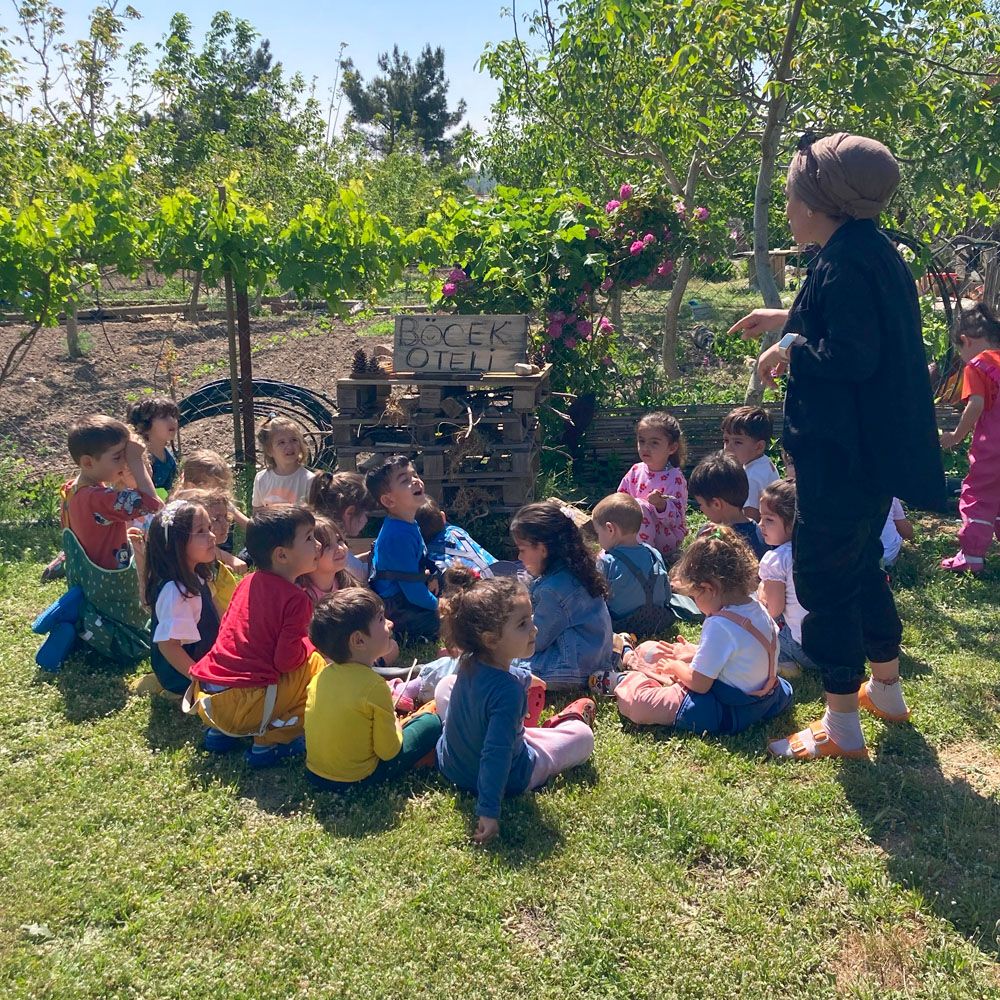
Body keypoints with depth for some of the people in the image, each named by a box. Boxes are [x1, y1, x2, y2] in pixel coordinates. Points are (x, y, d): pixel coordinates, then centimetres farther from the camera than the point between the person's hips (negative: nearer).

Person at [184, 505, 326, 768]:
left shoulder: (247, 582, 11)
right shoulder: (296, 599, -11)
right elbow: (286, 659, -16)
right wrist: (308, 646, 7)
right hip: (243, 705, -8)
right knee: (316, 663, 5)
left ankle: (220, 731, 18)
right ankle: (269, 740, 0)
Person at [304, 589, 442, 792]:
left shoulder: (321, 676, -4)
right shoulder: (375, 687, -24)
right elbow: (388, 752, -18)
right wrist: (395, 726, 4)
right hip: (355, 780, -6)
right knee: (431, 722, 2)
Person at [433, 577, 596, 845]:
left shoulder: (467, 664, -13)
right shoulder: (508, 691, -36)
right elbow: (496, 754, -38)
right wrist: (488, 812, -36)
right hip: (506, 779, -6)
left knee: (445, 686, 27)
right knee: (583, 735, 4)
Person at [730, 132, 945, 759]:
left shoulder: (845, 262, -20)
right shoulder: (875, 252, 11)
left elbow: (851, 356, -27)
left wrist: (790, 348, -11)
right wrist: (790, 319, 30)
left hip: (844, 454, -10)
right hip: (875, 446, 10)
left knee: (824, 576, 0)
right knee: (861, 566, 22)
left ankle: (842, 729, 11)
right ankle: (887, 690, 38)